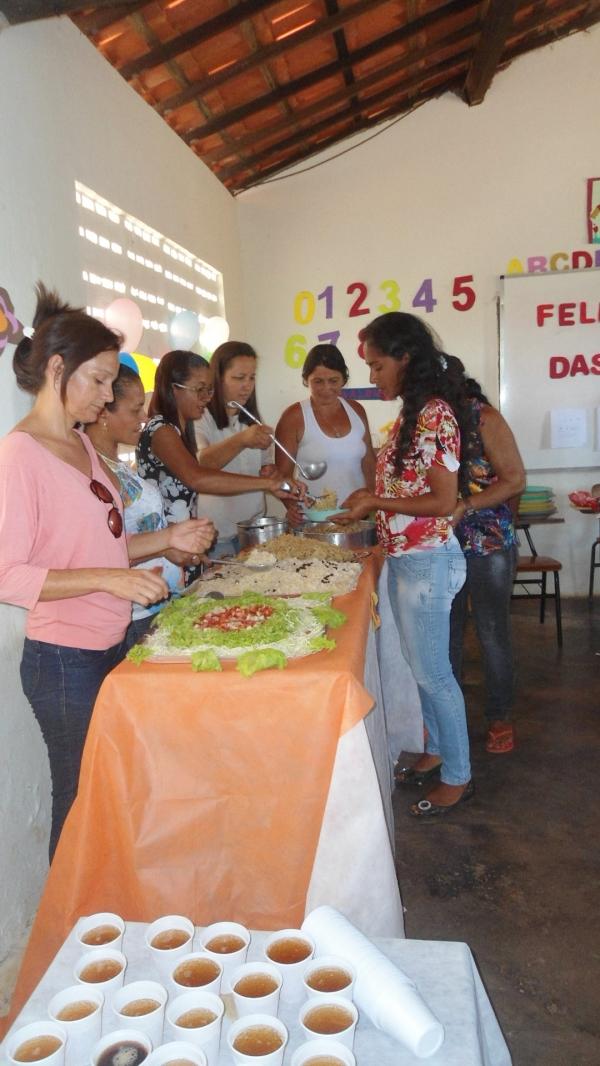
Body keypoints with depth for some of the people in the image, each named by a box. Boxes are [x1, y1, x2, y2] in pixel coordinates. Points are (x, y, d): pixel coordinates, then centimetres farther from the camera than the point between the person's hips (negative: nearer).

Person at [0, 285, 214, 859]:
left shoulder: (81, 444, 10)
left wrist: (167, 540, 3)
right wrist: (108, 580, -26)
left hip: (110, 647, 8)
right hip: (64, 660, -8)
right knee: (81, 801, 7)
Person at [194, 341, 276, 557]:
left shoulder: (252, 421, 13)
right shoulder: (200, 419, -11)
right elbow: (198, 464, -29)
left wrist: (270, 473, -3)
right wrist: (241, 440, -45)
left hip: (254, 530, 6)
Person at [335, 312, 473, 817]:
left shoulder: (436, 415, -18)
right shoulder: (412, 414, 10)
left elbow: (444, 501, -20)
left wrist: (376, 502, -18)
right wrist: (370, 498, 3)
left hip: (427, 561, -9)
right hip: (403, 559, 9)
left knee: (432, 672, 3)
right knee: (420, 666, 19)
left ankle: (457, 777, 20)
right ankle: (435, 750, 37)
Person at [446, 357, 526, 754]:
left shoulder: (484, 419, -10)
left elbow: (515, 480, -13)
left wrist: (463, 506, -23)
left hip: (489, 546, -4)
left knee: (493, 633, 6)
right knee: (446, 633, 14)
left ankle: (500, 717, 23)